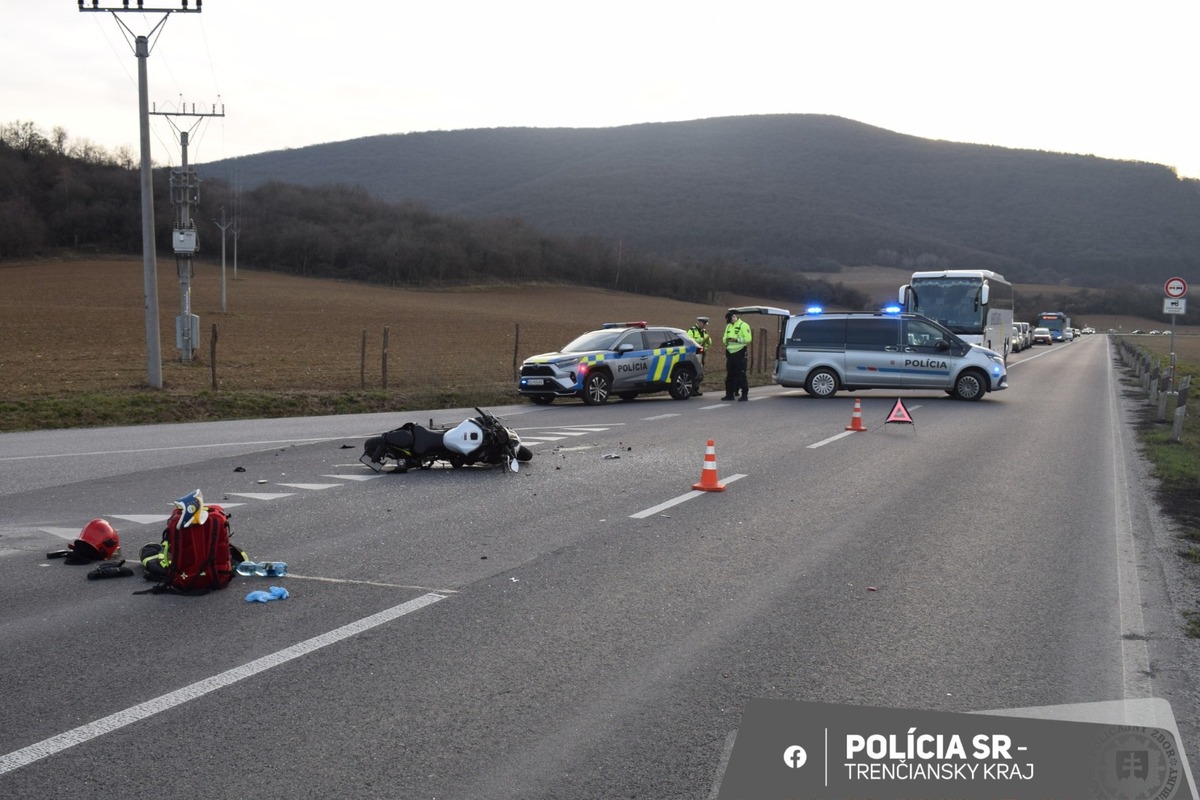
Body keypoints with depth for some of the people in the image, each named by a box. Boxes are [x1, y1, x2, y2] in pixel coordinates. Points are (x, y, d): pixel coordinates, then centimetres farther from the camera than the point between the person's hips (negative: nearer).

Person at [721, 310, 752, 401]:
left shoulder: (743, 325, -5)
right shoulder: (728, 326, 18)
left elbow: (748, 339, -15)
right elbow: (724, 339, 21)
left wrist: (736, 339, -21)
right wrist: (726, 340, -3)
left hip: (740, 353, -7)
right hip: (730, 353, 7)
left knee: (741, 375, -7)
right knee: (730, 375, 7)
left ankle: (745, 394, -3)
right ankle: (729, 394, 12)